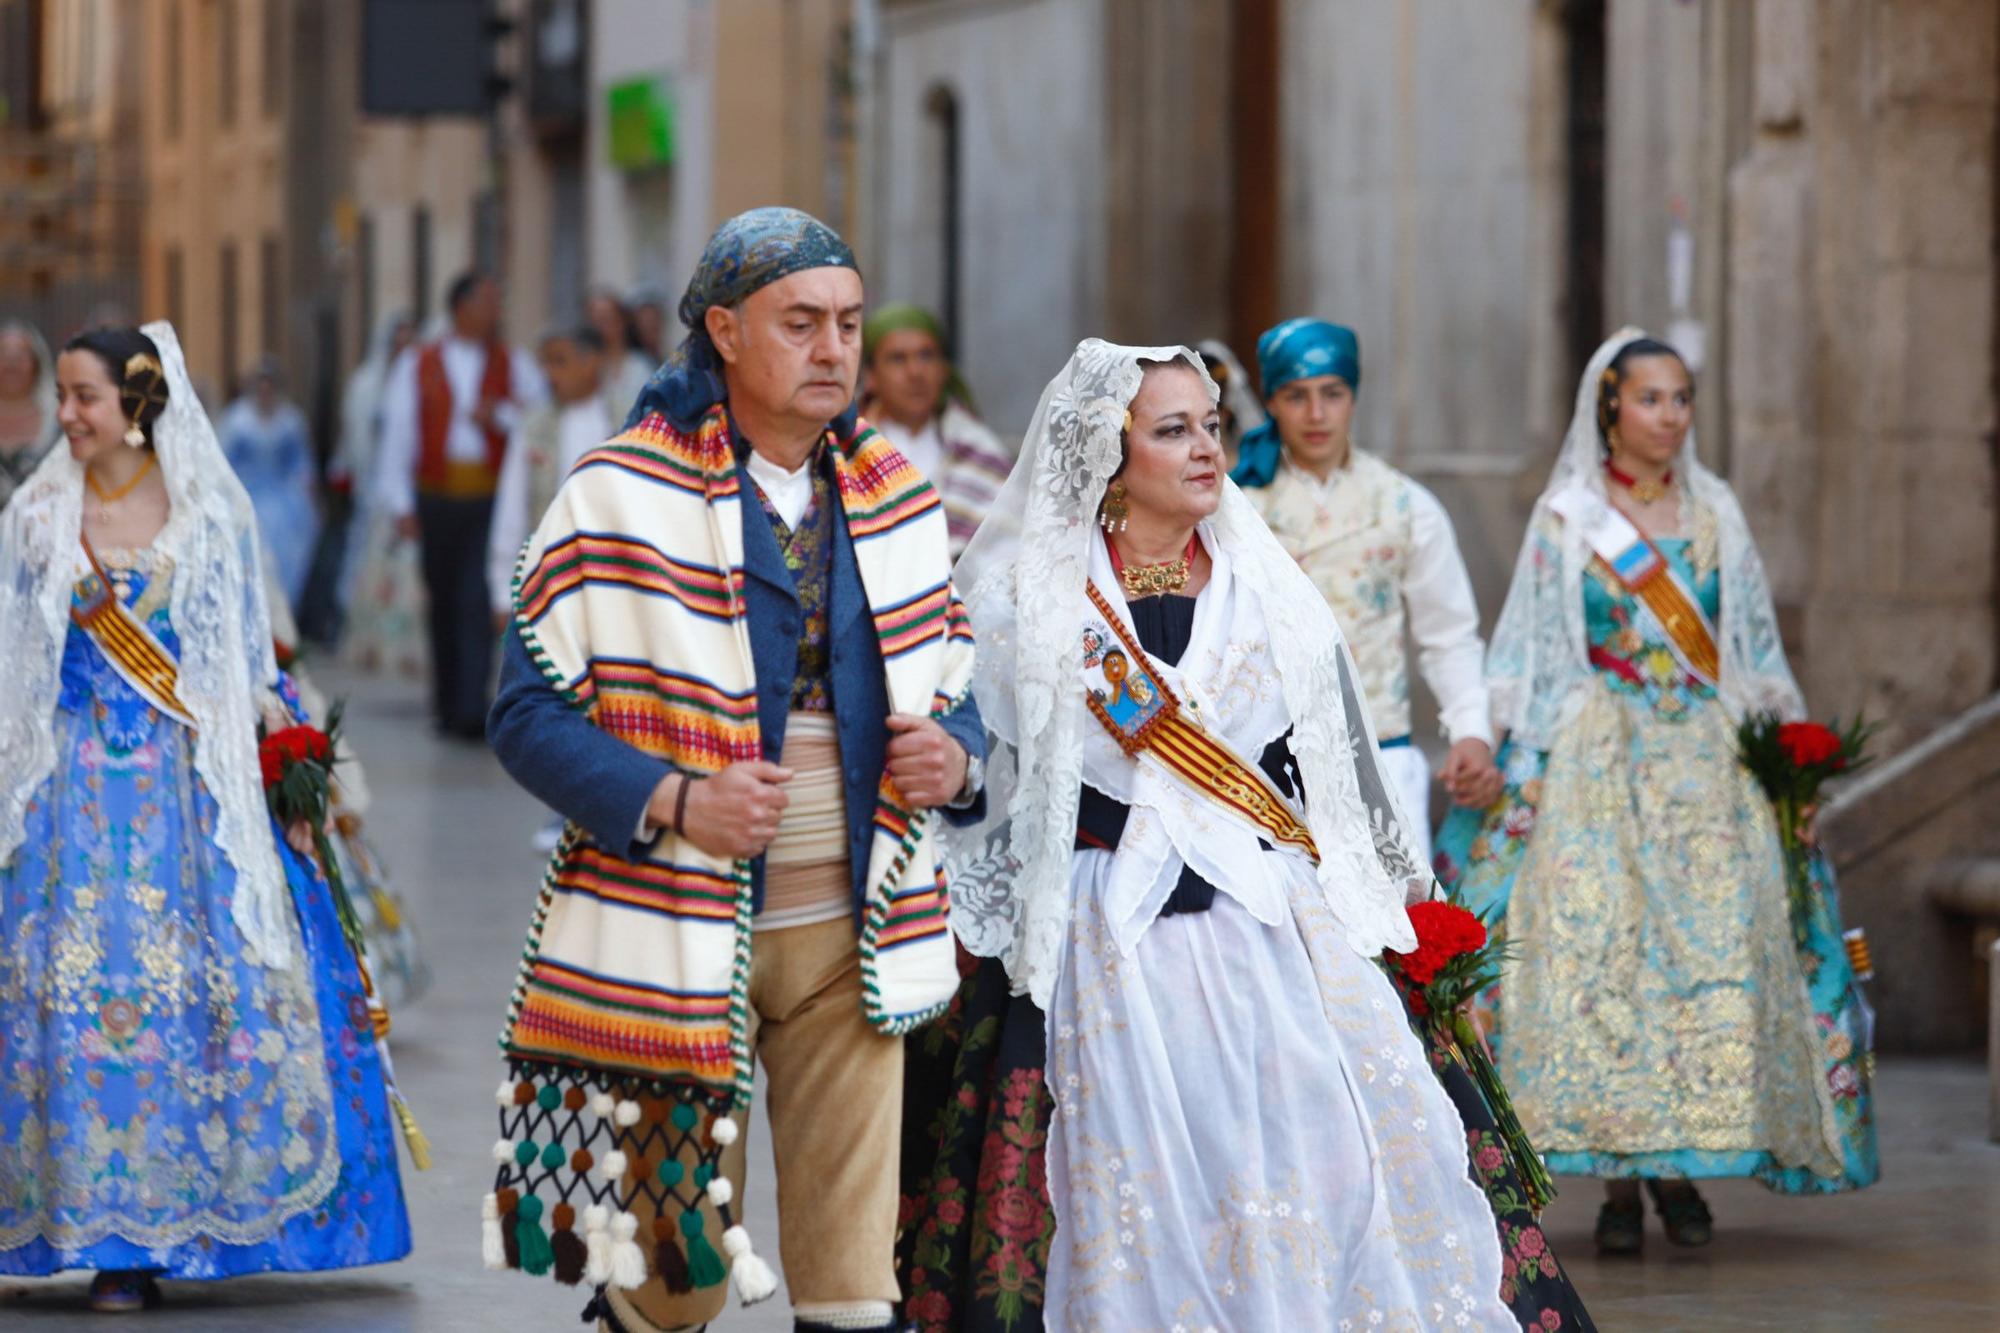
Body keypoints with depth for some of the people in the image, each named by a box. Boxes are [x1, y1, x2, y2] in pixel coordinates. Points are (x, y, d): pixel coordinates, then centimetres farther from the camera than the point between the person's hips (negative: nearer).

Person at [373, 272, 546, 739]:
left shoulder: (515, 365, 9)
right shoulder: (417, 365, 10)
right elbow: (398, 435, 6)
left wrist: (500, 417, -9)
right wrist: (400, 504, -2)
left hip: (492, 502, -2)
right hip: (437, 501, 2)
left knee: (478, 603, -14)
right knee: (443, 606, 9)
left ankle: (472, 710, -17)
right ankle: (448, 706, 22)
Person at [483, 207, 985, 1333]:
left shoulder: (898, 503, 9)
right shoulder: (621, 496, -5)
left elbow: (954, 691, 19)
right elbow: (530, 713, -7)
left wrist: (952, 758, -5)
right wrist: (673, 802, -22)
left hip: (848, 936, 3)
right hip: (678, 934, -3)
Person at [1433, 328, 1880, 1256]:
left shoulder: (1717, 513, 12)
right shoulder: (1566, 518, 4)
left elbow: (1756, 648, 16)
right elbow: (1531, 657, 3)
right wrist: (1525, 768, -4)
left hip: (1707, 762, 2)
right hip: (1598, 761, -2)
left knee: (1711, 947, -6)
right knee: (1600, 945, -9)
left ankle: (1680, 1169, 2)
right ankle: (1618, 1177, -5)